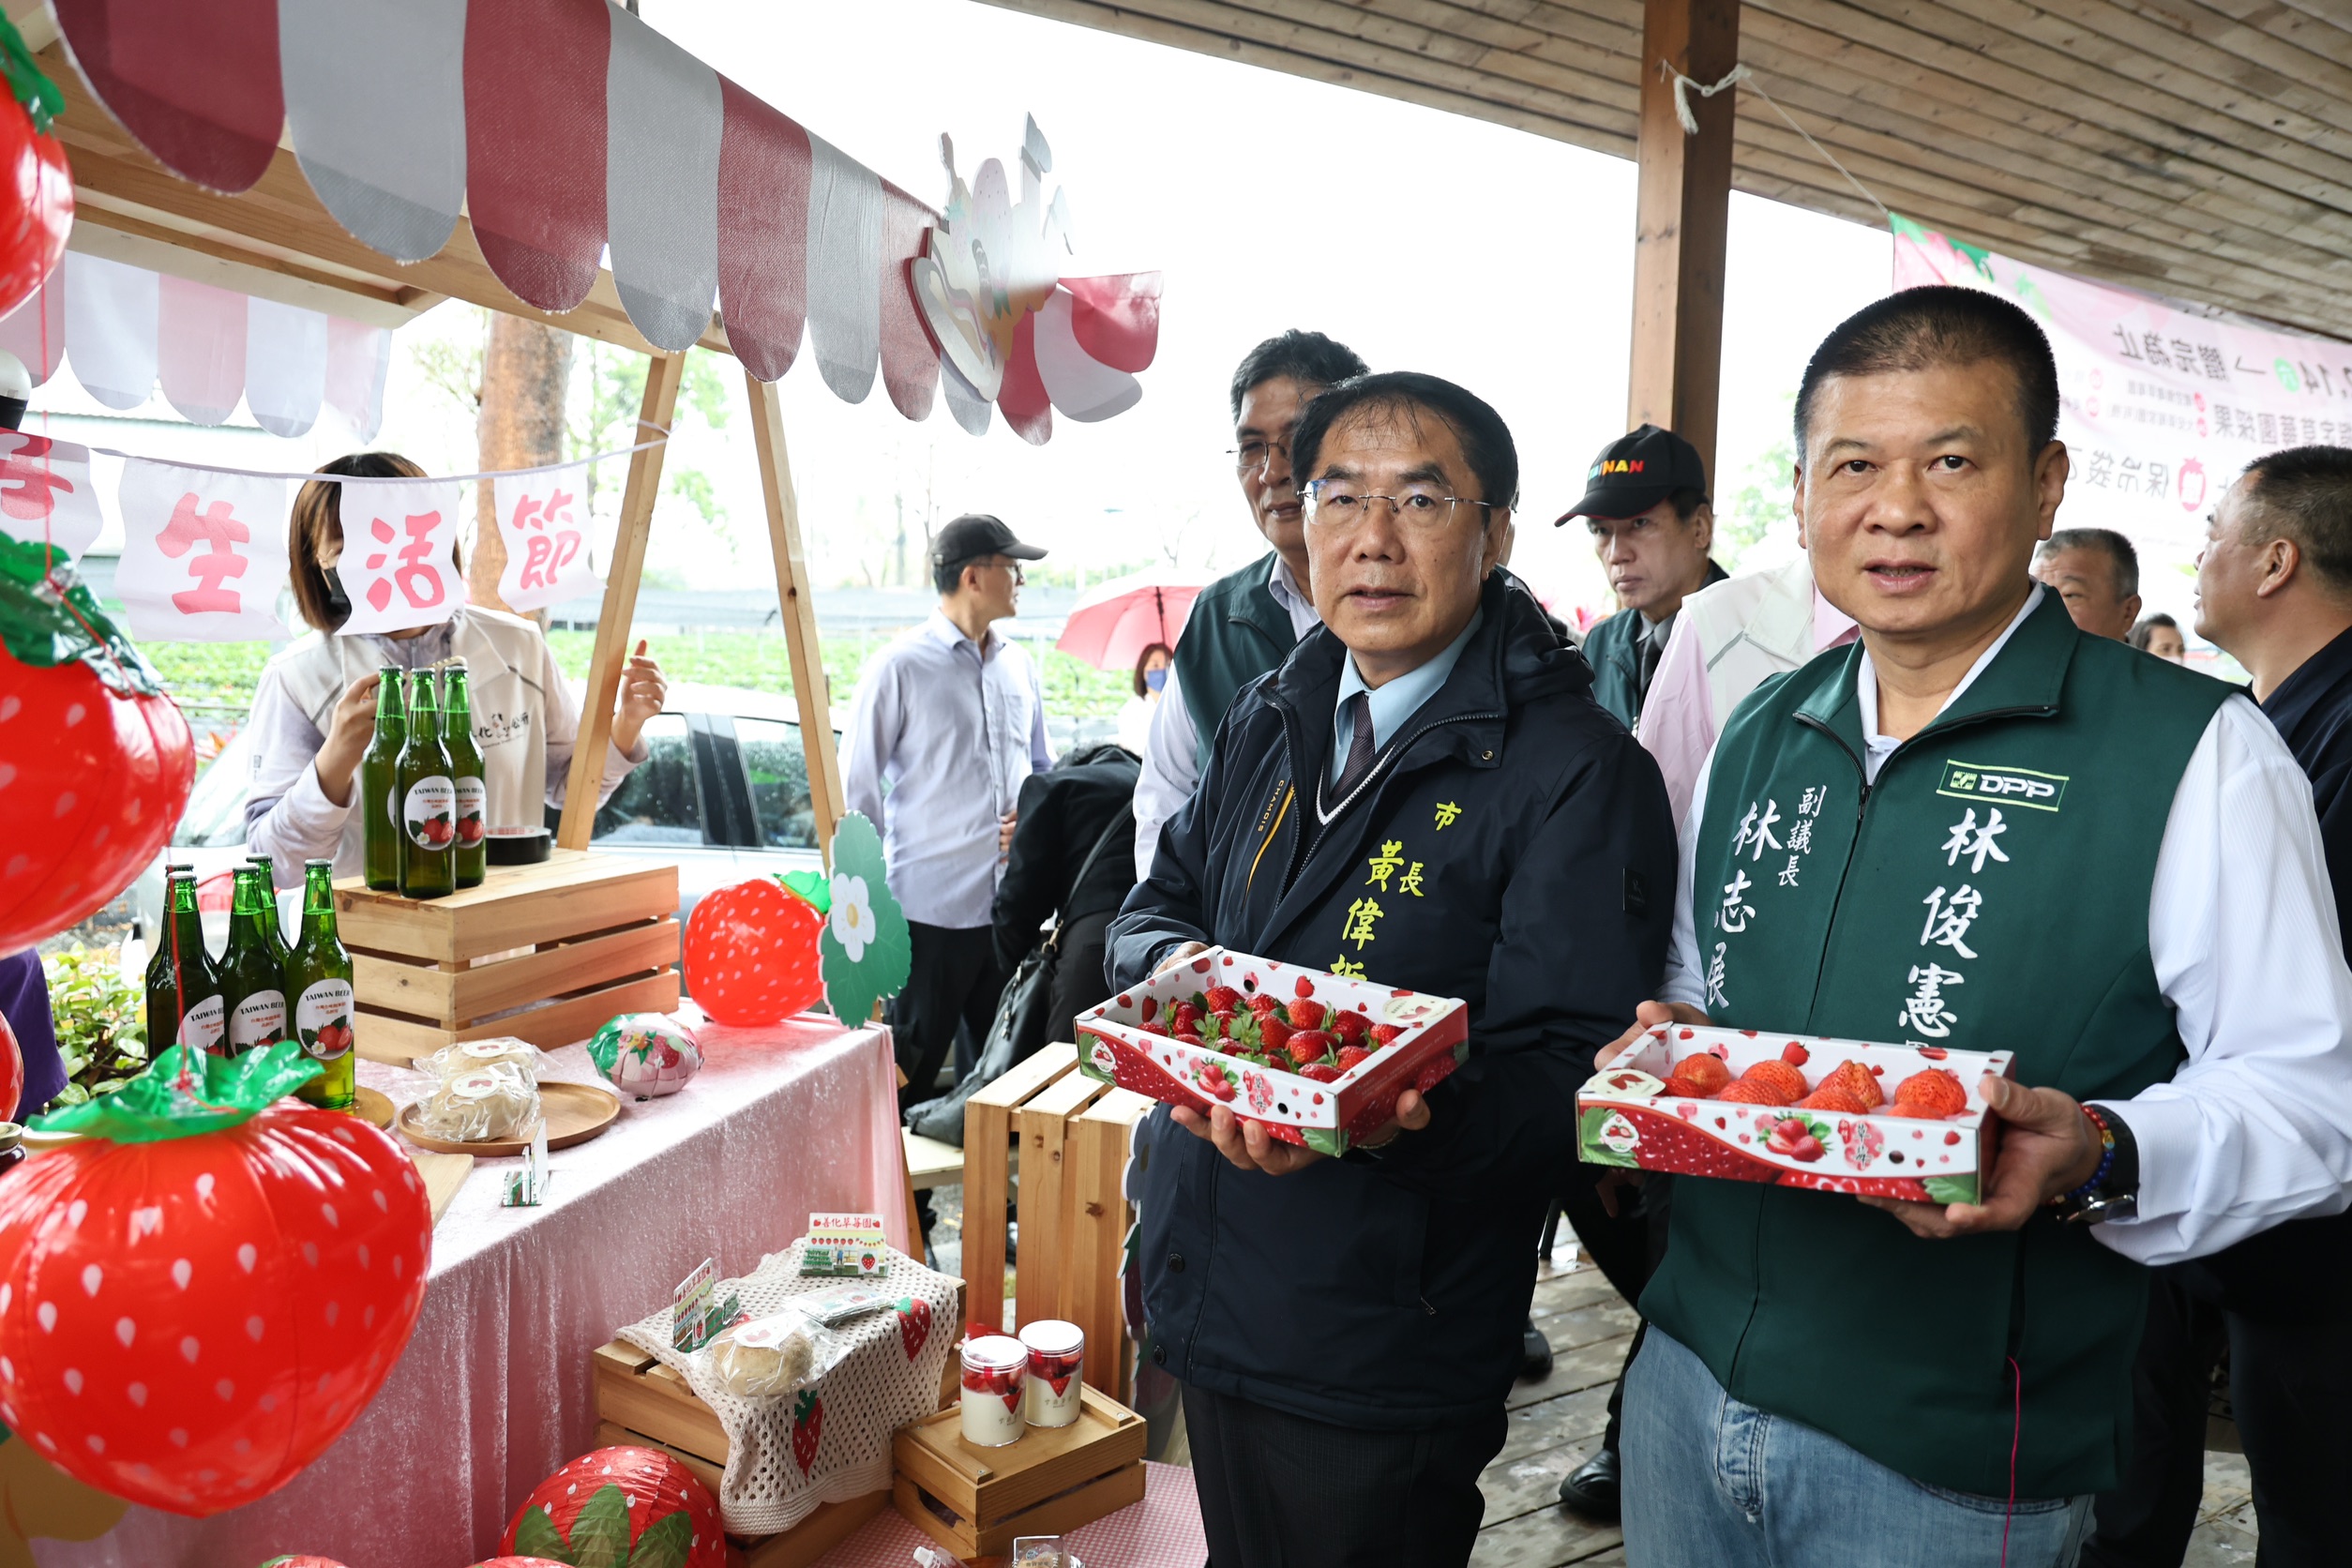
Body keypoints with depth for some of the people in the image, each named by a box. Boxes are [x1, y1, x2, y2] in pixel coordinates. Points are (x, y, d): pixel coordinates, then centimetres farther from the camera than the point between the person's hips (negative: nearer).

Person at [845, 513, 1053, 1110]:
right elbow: (856, 792, -4)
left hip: (1012, 906, 6)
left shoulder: (1018, 665, 13)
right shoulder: (900, 667, -6)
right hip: (931, 910, -6)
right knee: (909, 1080, 3)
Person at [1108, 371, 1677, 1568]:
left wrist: (1393, 1116, -39)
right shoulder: (1269, 720, 6)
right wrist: (1181, 970, -12)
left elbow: (1572, 1079, -20)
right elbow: (1150, 911, 12)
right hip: (1205, 1299, 6)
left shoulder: (1579, 773, -15)